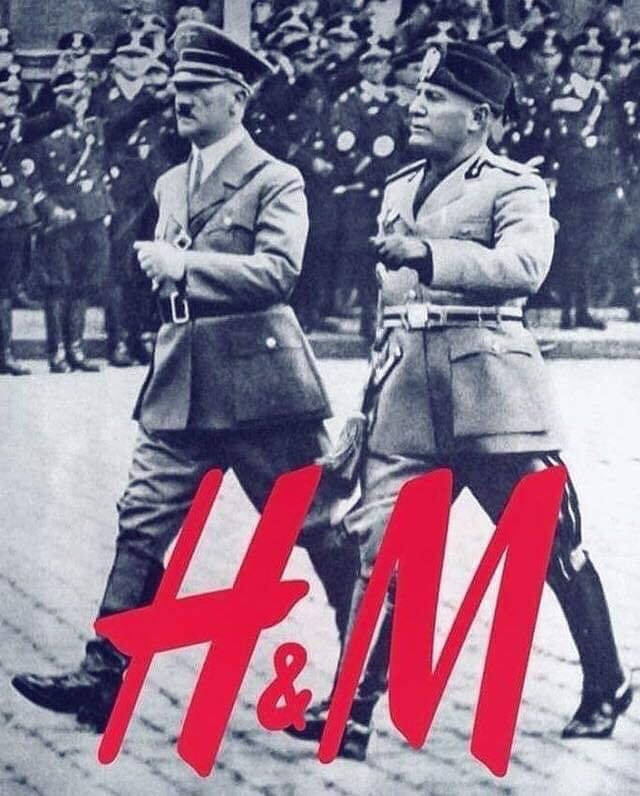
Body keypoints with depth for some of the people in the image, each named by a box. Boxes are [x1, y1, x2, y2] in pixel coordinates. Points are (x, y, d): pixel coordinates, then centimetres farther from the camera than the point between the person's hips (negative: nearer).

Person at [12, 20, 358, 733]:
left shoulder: (275, 180, -4)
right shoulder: (170, 185, 17)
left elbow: (277, 270, -17)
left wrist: (185, 265, -18)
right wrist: (162, 268, 5)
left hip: (259, 383, -6)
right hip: (180, 388, 6)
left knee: (319, 526, 1)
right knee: (142, 524, -1)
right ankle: (103, 676, 0)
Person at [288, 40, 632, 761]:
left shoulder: (513, 187, -2)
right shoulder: (398, 189, 19)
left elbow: (524, 266, -22)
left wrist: (429, 254, -30)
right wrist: (374, 394, 24)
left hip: (489, 384, -5)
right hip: (405, 391, 6)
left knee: (548, 542, 2)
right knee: (380, 546, -3)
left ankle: (606, 687, 19)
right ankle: (352, 711, -3)